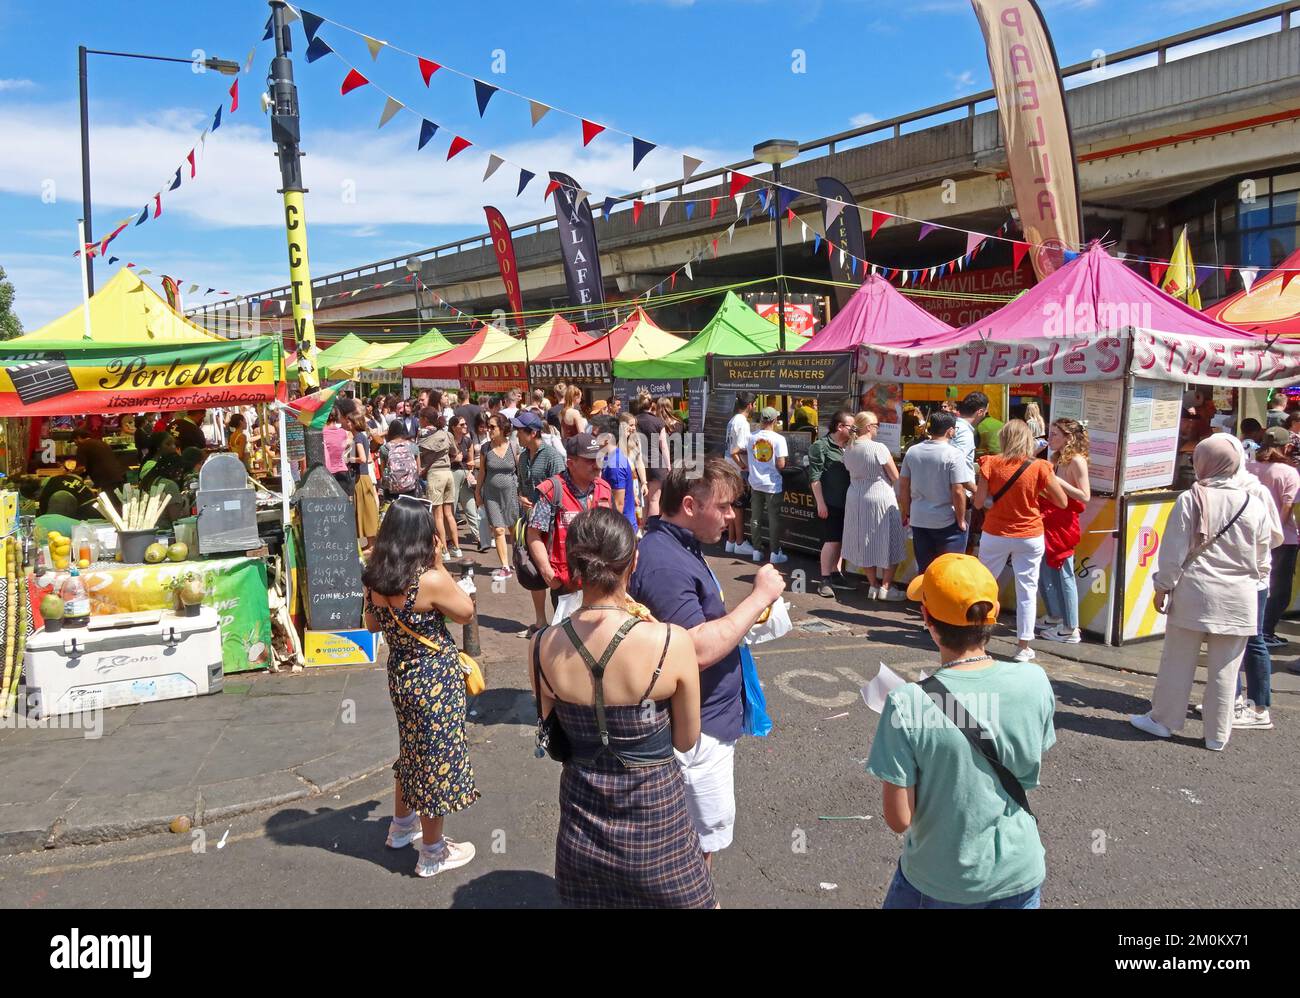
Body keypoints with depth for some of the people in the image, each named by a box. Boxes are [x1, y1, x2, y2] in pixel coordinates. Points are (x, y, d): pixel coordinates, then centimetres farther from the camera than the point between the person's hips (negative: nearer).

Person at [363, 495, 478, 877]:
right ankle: (433, 853, 26)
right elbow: (466, 612, -10)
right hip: (436, 681, -7)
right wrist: (439, 566, -11)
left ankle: (402, 826, 48)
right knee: (436, 760, 10)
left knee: (413, 751, 28)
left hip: (400, 674, 7)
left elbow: (372, 624, 10)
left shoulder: (374, 578, -5)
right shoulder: (431, 580, -27)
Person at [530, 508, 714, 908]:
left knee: (591, 897, 27)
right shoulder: (672, 641, -23)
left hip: (582, 815, 3)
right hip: (655, 812, -3)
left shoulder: (544, 647, -13)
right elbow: (686, 741, -7)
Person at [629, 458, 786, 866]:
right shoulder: (664, 563, -26)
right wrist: (759, 598, -24)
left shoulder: (681, 547, 8)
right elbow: (698, 650, -31)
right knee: (706, 833, 6)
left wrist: (750, 617, 9)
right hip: (696, 730, -11)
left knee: (709, 829, 24)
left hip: (710, 720, 11)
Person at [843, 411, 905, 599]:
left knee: (865, 543, 14)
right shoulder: (879, 448, -16)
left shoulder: (848, 450, 2)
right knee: (889, 543, 6)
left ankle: (873, 585, 20)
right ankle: (886, 587, 8)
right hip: (880, 498, -6)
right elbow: (896, 477, -10)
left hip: (855, 499, 6)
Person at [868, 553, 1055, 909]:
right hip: (1020, 874, 2)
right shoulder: (1034, 682, -14)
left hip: (940, 885, -2)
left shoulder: (907, 705, -24)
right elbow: (1031, 776, 2)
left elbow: (899, 820, -16)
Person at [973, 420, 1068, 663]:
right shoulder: (1040, 468, -10)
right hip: (1029, 537, -1)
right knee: (1027, 590, 6)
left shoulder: (990, 464, -9)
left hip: (995, 535, 1)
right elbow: (1062, 502, -3)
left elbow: (978, 503, -8)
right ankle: (1024, 647, 9)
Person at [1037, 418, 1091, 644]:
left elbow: (1085, 497, -17)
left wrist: (1058, 481, -21)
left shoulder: (1077, 461, -12)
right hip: (1048, 522, 8)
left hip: (1064, 524, -8)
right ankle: (1054, 616, 31)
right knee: (1044, 572, 15)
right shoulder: (1055, 458, 11)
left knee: (1064, 575, -2)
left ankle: (1070, 629, 7)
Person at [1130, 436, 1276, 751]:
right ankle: (1217, 734, 18)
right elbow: (1263, 559, 8)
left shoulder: (1190, 500, -9)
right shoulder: (1255, 505, 0)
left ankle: (1163, 719, 20)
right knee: (1224, 669, 9)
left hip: (1195, 593, -2)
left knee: (1178, 661, 9)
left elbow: (1173, 551, -8)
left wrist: (1163, 586, 1)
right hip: (1239, 600, 2)